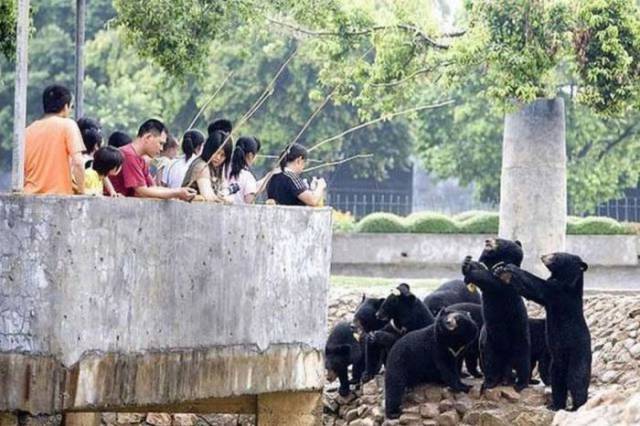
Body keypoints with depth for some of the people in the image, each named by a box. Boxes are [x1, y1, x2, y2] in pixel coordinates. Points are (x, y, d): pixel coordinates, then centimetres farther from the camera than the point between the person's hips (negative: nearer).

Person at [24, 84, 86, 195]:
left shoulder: (29, 129, 10)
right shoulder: (67, 125, -3)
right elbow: (78, 162, -12)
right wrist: (81, 192, -2)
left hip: (31, 196, 5)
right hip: (60, 196, -5)